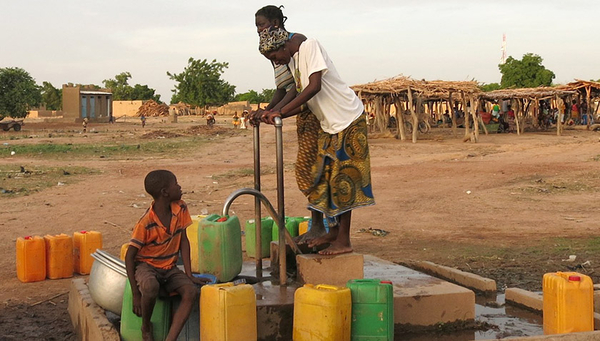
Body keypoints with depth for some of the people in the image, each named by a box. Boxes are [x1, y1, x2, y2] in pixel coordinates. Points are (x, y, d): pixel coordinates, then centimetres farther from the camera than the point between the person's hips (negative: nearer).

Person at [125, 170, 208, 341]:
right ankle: (146, 327, -9)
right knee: (151, 287, -39)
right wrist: (135, 294, -19)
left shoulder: (180, 208, -6)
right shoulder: (146, 223, -22)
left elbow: (183, 240, 2)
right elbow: (129, 257, -16)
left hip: (169, 268, 6)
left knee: (191, 292, -22)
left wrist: (189, 274, -6)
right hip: (146, 266, -5)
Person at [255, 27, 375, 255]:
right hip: (329, 124, 9)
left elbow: (314, 86, -27)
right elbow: (305, 104, 10)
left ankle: (343, 241, -2)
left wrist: (281, 111, -27)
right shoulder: (293, 62, 10)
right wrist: (275, 117, -2)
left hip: (348, 119, -9)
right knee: (326, 176, 11)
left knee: (343, 177, -7)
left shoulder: (310, 47, -16)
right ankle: (334, 231, 22)